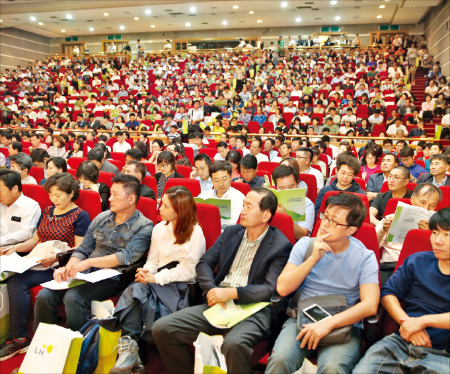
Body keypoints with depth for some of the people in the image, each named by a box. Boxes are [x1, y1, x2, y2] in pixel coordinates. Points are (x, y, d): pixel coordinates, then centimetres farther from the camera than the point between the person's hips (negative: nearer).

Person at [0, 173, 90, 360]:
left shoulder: (80, 216, -2)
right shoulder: (47, 212, 20)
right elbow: (35, 240, 23)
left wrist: (56, 256, -22)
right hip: (40, 263, 7)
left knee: (17, 281, -25)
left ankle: (19, 338, -15)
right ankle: (18, 338, -15)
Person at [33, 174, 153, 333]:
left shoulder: (144, 226, -4)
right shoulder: (101, 218, 14)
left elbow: (127, 257, -17)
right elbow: (83, 250, 14)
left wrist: (89, 262, -24)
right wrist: (67, 268, -6)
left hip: (113, 278, -6)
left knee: (73, 298, -30)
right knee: (44, 296, -13)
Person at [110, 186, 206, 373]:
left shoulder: (194, 233, -8)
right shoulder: (159, 228, 13)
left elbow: (188, 271, -11)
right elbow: (153, 260, 15)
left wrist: (156, 278, -16)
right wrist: (146, 271, -8)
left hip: (181, 287, -5)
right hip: (158, 281, 6)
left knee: (137, 291, -29)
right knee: (135, 289, -28)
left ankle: (129, 345, -17)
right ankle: (129, 346, -27)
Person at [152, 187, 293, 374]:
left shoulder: (281, 245, -3)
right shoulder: (230, 232, 15)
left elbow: (271, 289, -10)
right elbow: (204, 263, 11)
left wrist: (231, 292, -18)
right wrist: (211, 290, -9)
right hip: (217, 304, 6)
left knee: (234, 344, -38)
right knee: (161, 328, -8)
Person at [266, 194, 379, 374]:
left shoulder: (365, 257, -2)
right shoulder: (305, 245, 4)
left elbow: (370, 305, -12)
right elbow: (283, 288, -4)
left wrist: (329, 323, -22)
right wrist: (313, 259, -13)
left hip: (343, 325, -1)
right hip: (301, 319, 2)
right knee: (279, 359, -27)